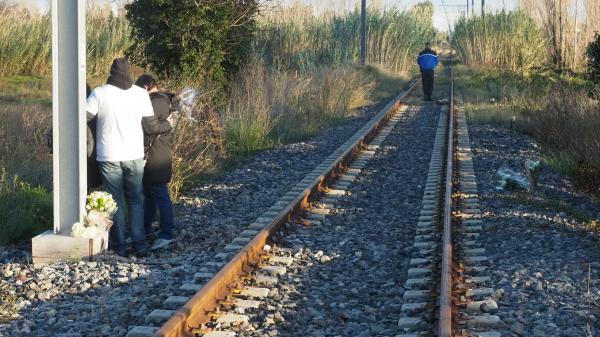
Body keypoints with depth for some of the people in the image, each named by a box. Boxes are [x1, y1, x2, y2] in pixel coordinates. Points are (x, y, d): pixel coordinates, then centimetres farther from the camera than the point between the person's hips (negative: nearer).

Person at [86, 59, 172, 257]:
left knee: (115, 201, 7)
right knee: (135, 200, 12)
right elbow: (151, 126, 4)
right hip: (134, 156, 2)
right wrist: (168, 126, 24)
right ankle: (139, 246, 7)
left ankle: (118, 246, 8)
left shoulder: (100, 93, -6)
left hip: (109, 157, -2)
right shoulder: (141, 94, 0)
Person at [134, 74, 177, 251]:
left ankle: (166, 234, -5)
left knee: (160, 194, -7)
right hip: (163, 153, 10)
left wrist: (143, 151, -13)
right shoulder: (165, 101, 16)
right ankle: (144, 226, 29)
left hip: (155, 156, -10)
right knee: (149, 192, 19)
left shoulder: (155, 102, -16)